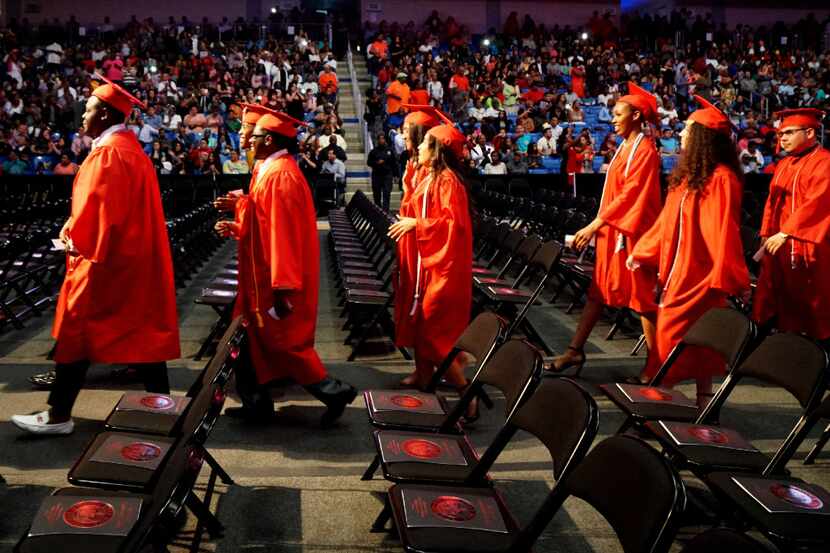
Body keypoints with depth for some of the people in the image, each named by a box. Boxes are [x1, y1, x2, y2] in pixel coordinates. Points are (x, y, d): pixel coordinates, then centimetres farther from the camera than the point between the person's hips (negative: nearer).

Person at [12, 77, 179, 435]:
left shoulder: (107, 152, -16)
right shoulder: (131, 147, 15)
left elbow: (98, 207, -20)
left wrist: (77, 242, -7)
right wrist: (78, 232, 15)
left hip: (104, 259, -9)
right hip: (134, 256, 10)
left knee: (76, 334, 0)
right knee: (140, 332, 10)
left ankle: (58, 415, 8)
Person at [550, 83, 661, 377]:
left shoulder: (645, 150, -13)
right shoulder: (624, 148, 14)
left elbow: (630, 193, -19)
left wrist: (595, 224, -20)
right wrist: (598, 225, 12)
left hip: (632, 232, -9)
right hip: (612, 230, 9)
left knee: (641, 296, -2)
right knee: (598, 290, 10)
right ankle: (575, 351, 14)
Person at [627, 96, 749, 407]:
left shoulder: (720, 179, -15)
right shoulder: (690, 175, 12)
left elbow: (724, 231, -19)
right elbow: (667, 223, 17)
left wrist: (730, 277, -21)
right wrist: (641, 252, 18)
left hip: (699, 273, -8)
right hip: (678, 270, 8)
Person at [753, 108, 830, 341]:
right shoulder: (784, 164, 14)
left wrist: (785, 233, -23)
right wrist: (767, 234, 10)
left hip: (806, 248, -8)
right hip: (779, 246, 8)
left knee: (806, 317, 2)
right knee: (777, 312, 9)